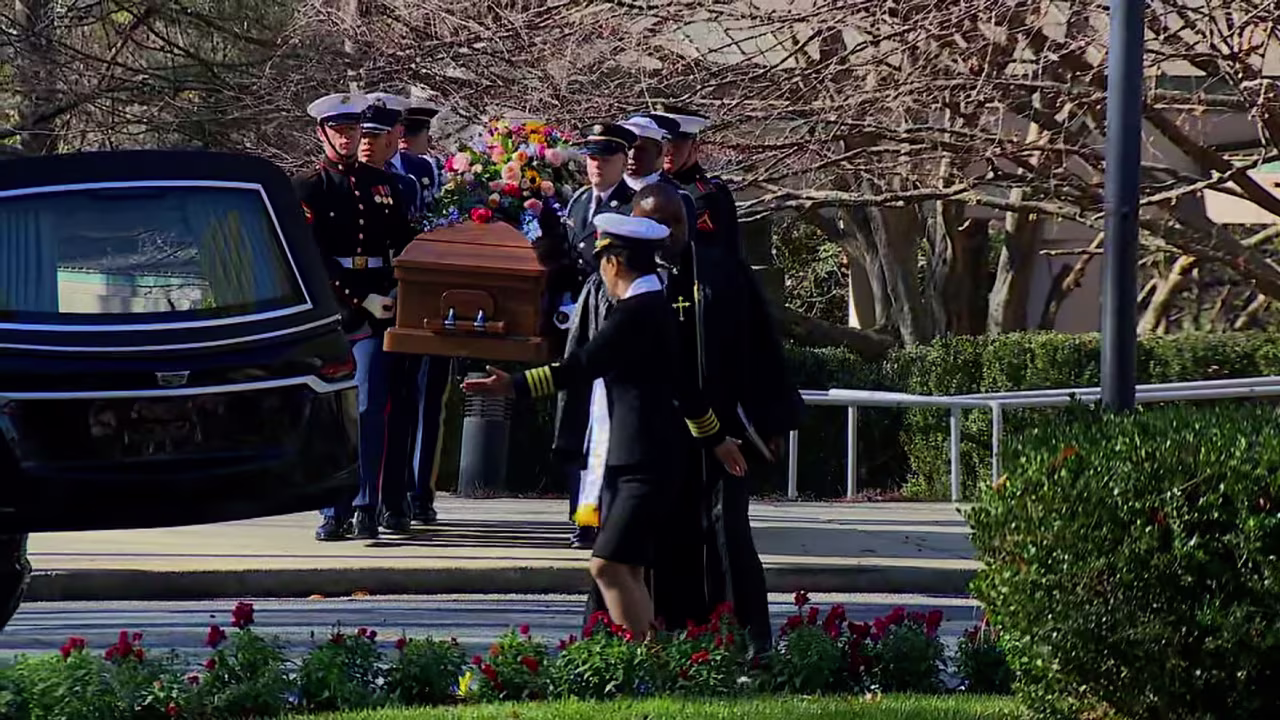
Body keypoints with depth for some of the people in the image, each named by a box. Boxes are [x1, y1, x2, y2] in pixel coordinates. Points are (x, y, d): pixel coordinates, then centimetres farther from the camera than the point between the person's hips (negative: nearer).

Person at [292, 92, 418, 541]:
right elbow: (315, 258, -6)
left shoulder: (382, 184, 14)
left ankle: (365, 510, -3)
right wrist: (362, 299, -12)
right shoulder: (307, 188, 2)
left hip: (376, 312, 2)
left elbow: (404, 244, 19)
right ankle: (335, 511, 3)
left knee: (369, 411, -3)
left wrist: (395, 293, 2)